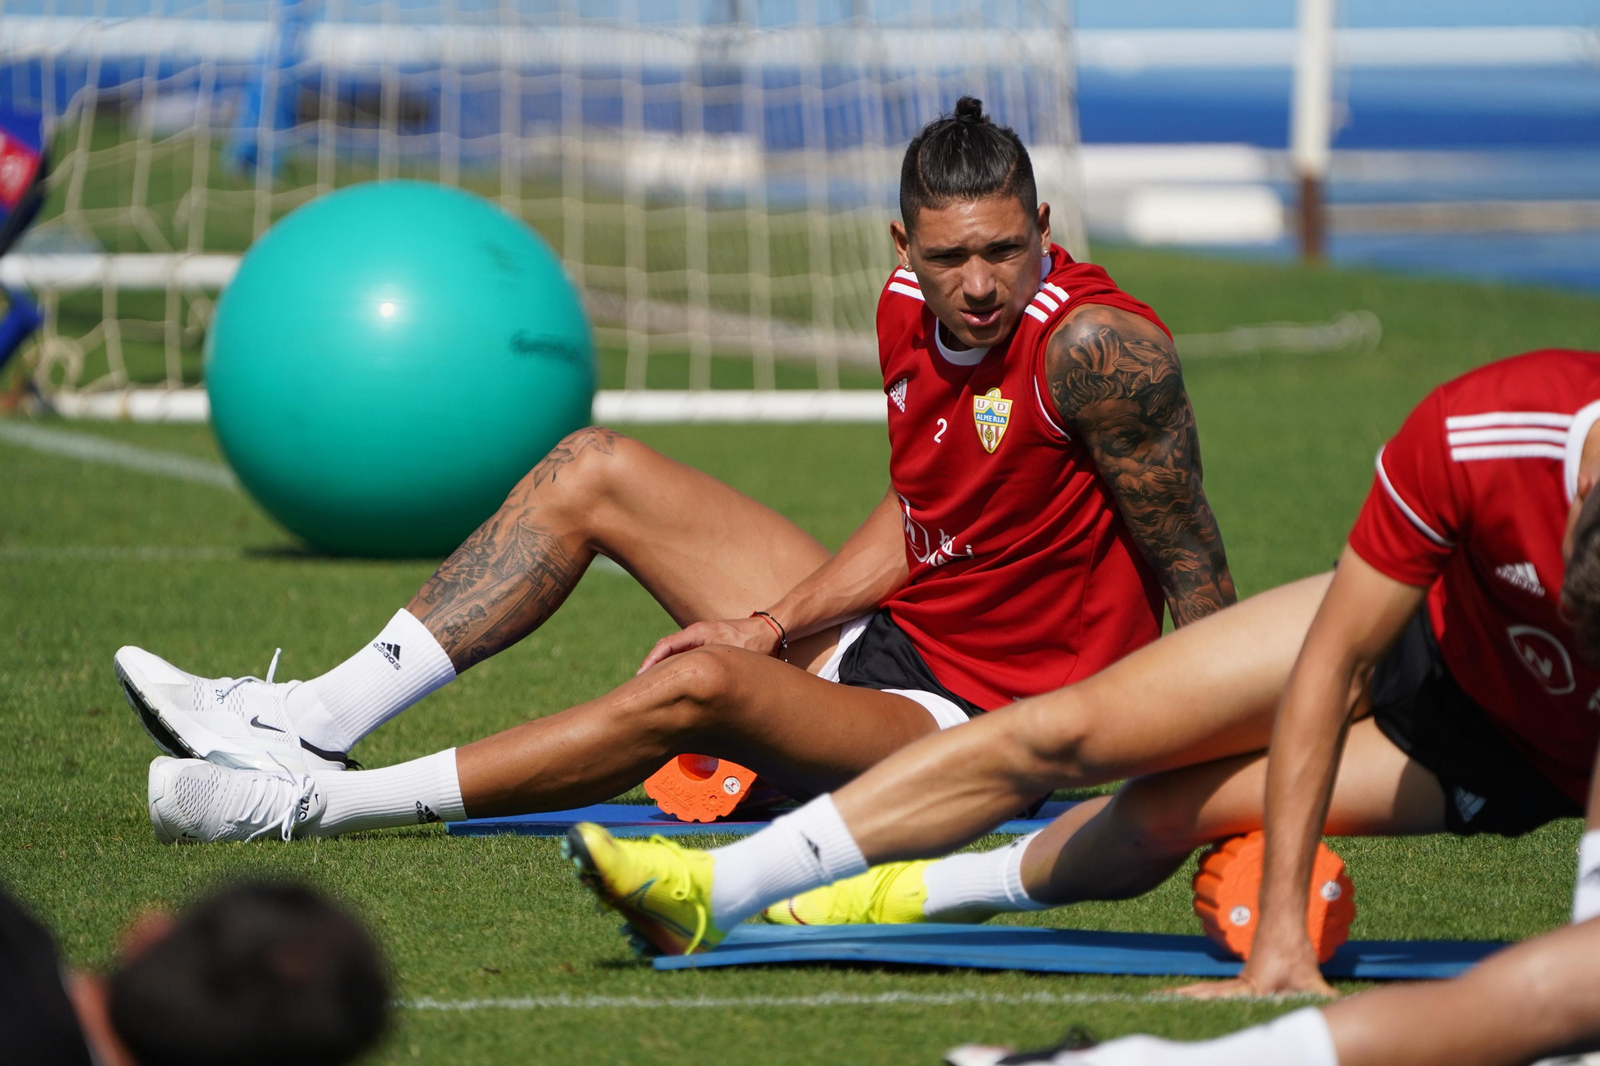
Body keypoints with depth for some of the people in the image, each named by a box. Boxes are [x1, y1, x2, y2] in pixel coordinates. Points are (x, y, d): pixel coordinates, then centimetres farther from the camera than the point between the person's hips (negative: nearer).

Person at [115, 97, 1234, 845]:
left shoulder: (1097, 344, -23)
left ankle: (321, 806, -28)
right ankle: (318, 720, 2)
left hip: (977, 727, -9)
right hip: (884, 635, 9)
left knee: (699, 686, -35)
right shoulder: (909, 308, 0)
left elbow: (1197, 573, -18)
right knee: (594, 470, 8)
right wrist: (771, 623, -2)